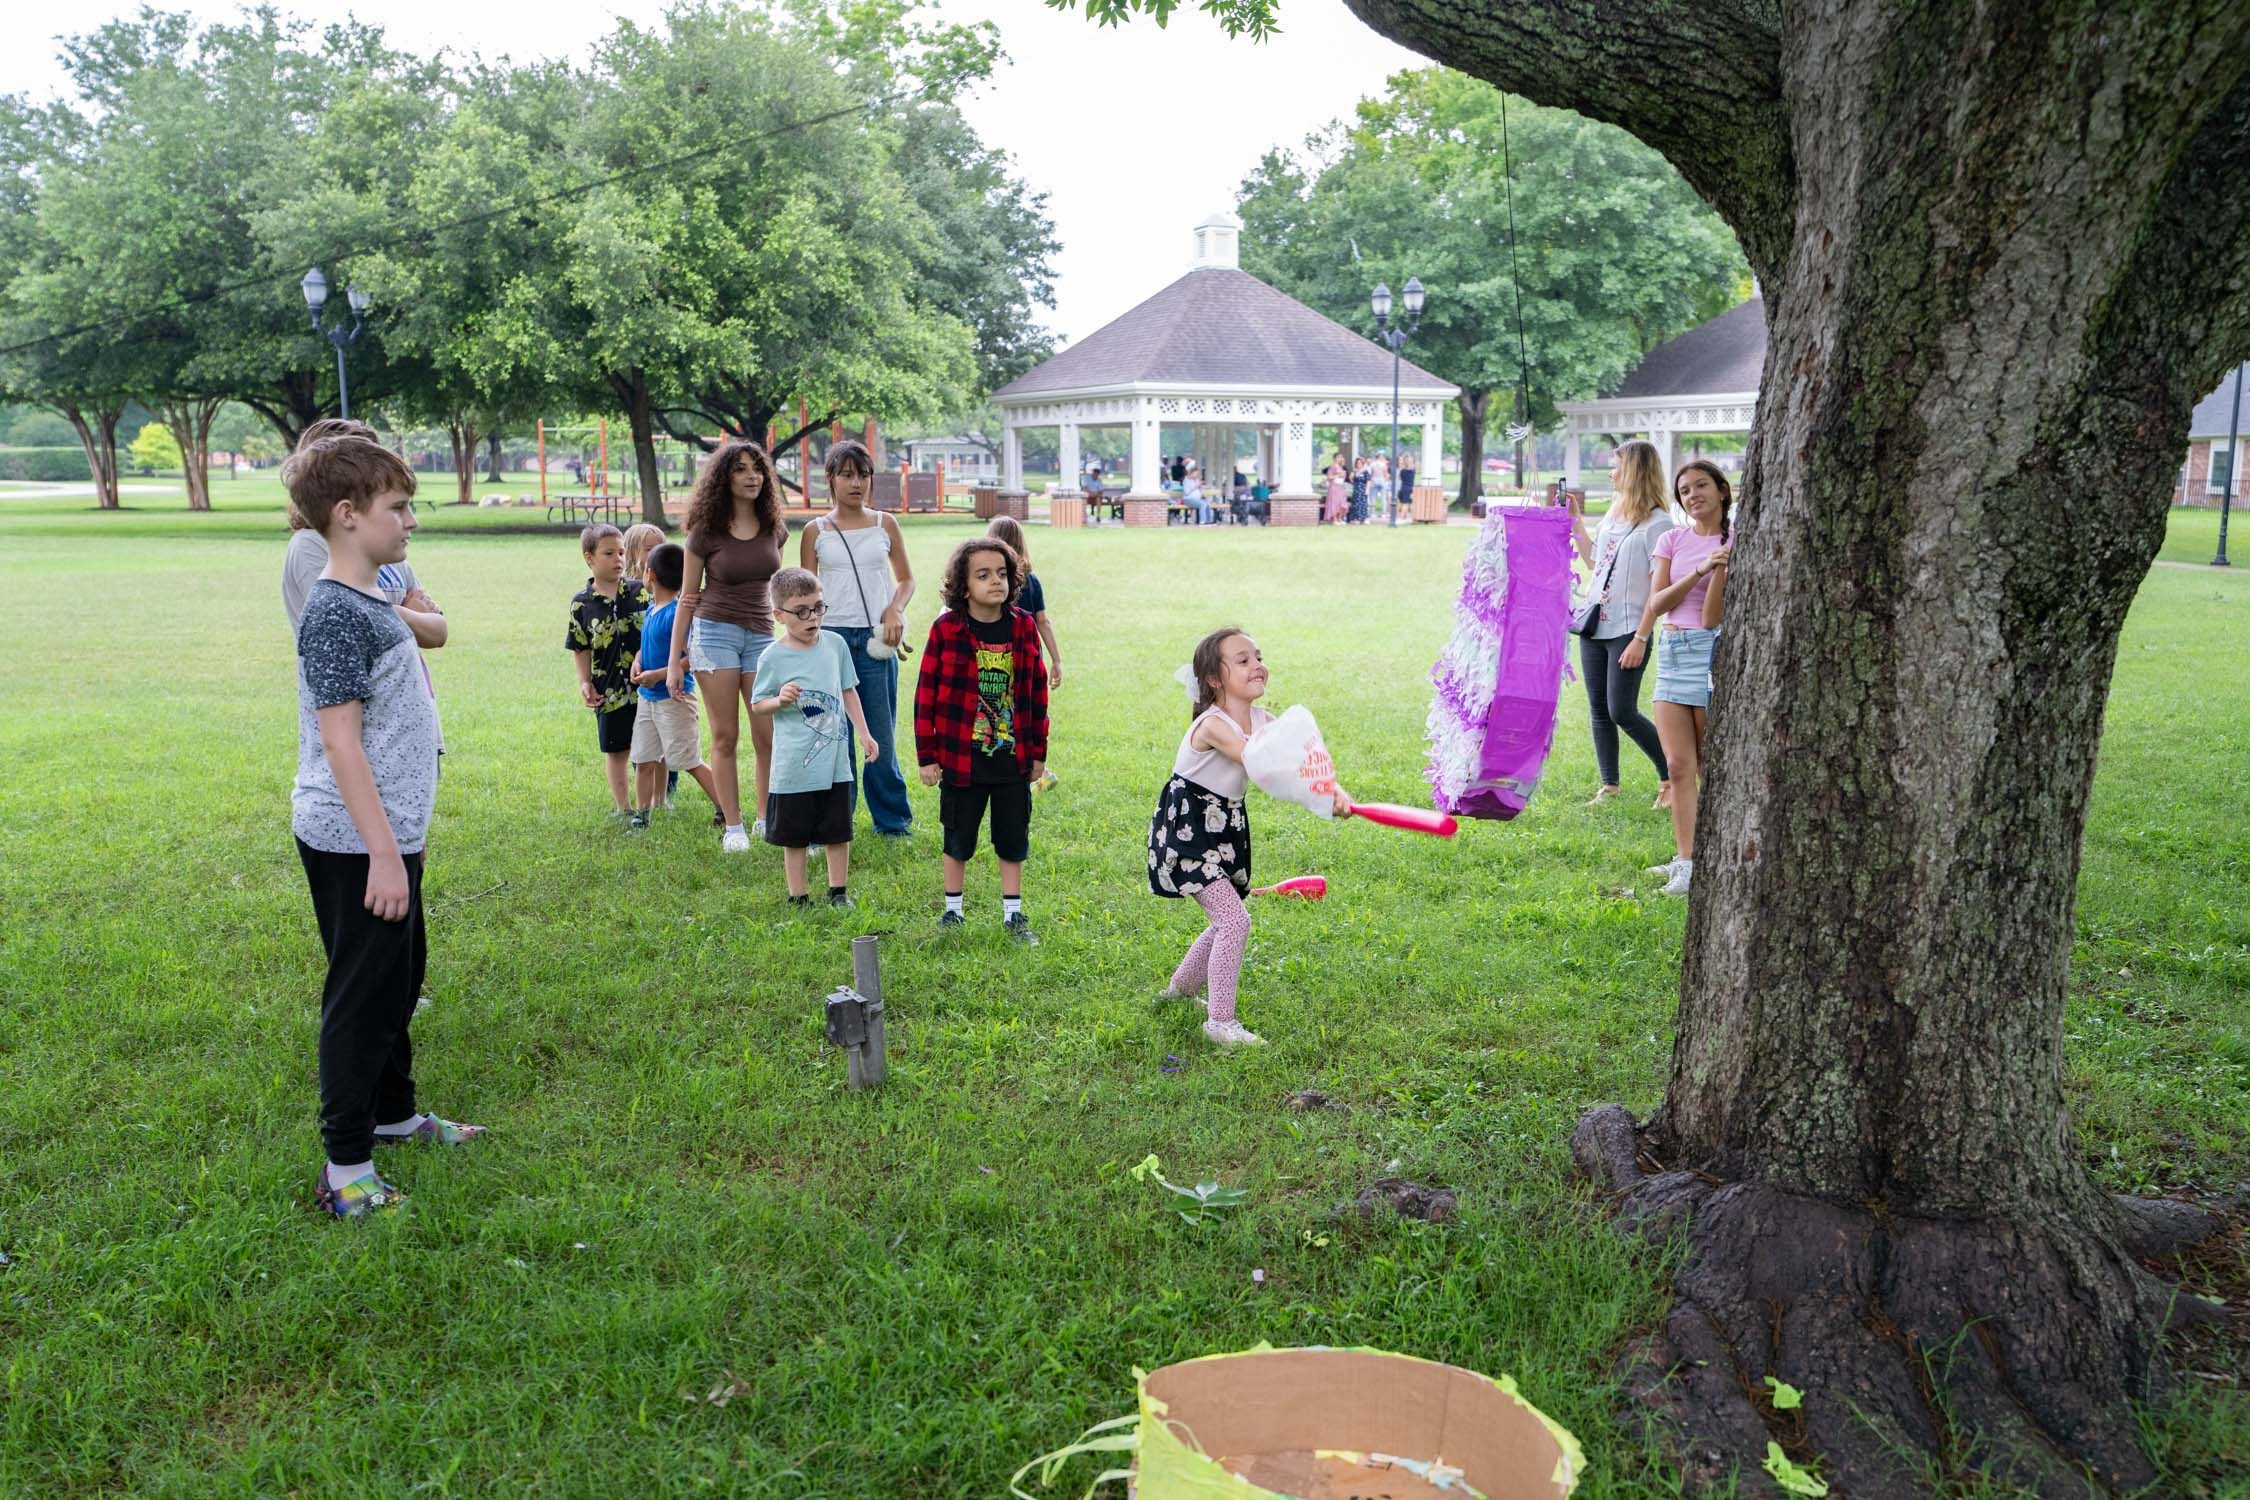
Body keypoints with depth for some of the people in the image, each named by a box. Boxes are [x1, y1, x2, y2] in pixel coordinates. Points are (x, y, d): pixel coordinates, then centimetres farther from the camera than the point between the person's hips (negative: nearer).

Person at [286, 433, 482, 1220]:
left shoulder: (371, 601, 10)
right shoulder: (336, 614, -19)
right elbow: (338, 741, -23)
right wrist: (384, 854, -24)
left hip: (390, 831, 10)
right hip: (356, 844, -10)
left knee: (401, 977, 21)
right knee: (365, 994, -2)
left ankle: (393, 1112, 38)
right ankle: (346, 1170, 7)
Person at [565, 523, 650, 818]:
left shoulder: (640, 593, -2)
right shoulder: (581, 603, -2)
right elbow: (580, 649, 4)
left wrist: (641, 660, -14)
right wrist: (585, 683, -2)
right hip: (610, 690, 0)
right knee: (615, 750, 11)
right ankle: (623, 807, 22)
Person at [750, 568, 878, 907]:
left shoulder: (835, 643, 2)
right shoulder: (773, 657, -9)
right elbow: (757, 705, 0)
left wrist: (864, 734, 11)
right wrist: (780, 700, -21)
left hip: (835, 760, 3)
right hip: (794, 766, -3)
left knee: (838, 831, 12)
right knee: (794, 836, 8)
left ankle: (839, 891, 26)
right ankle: (799, 897, 20)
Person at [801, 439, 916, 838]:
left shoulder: (885, 525, 7)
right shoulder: (815, 532, 4)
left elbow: (906, 579, 14)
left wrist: (895, 609, -5)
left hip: (876, 640, 1)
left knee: (881, 736, 5)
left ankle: (892, 820, 18)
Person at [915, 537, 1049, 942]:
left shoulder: (1023, 626, -2)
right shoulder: (946, 628, -10)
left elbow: (1037, 691, 5)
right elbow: (926, 693, -6)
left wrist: (1038, 751, 7)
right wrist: (927, 755, -5)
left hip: (1013, 758, 2)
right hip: (961, 757, -2)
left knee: (1012, 838, 12)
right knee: (958, 838, 12)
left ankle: (1013, 914, 25)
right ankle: (953, 911, 29)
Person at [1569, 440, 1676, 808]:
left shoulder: (1657, 523, -12)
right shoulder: (1613, 513, 13)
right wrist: (1575, 521, 18)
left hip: (1628, 630, -8)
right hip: (1594, 626, 8)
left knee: (1622, 712, -9)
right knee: (1599, 710, 8)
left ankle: (1670, 775, 8)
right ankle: (1609, 786, 16)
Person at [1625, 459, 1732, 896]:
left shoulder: (1734, 545, -5)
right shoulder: (1672, 540, 8)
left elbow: (1712, 618, -11)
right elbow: (1657, 603, -3)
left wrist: (1721, 567, -22)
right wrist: (1698, 570, -16)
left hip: (1711, 651, -4)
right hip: (1671, 652, 4)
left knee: (1709, 765, 4)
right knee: (1679, 766, 1)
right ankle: (1686, 859, 3)